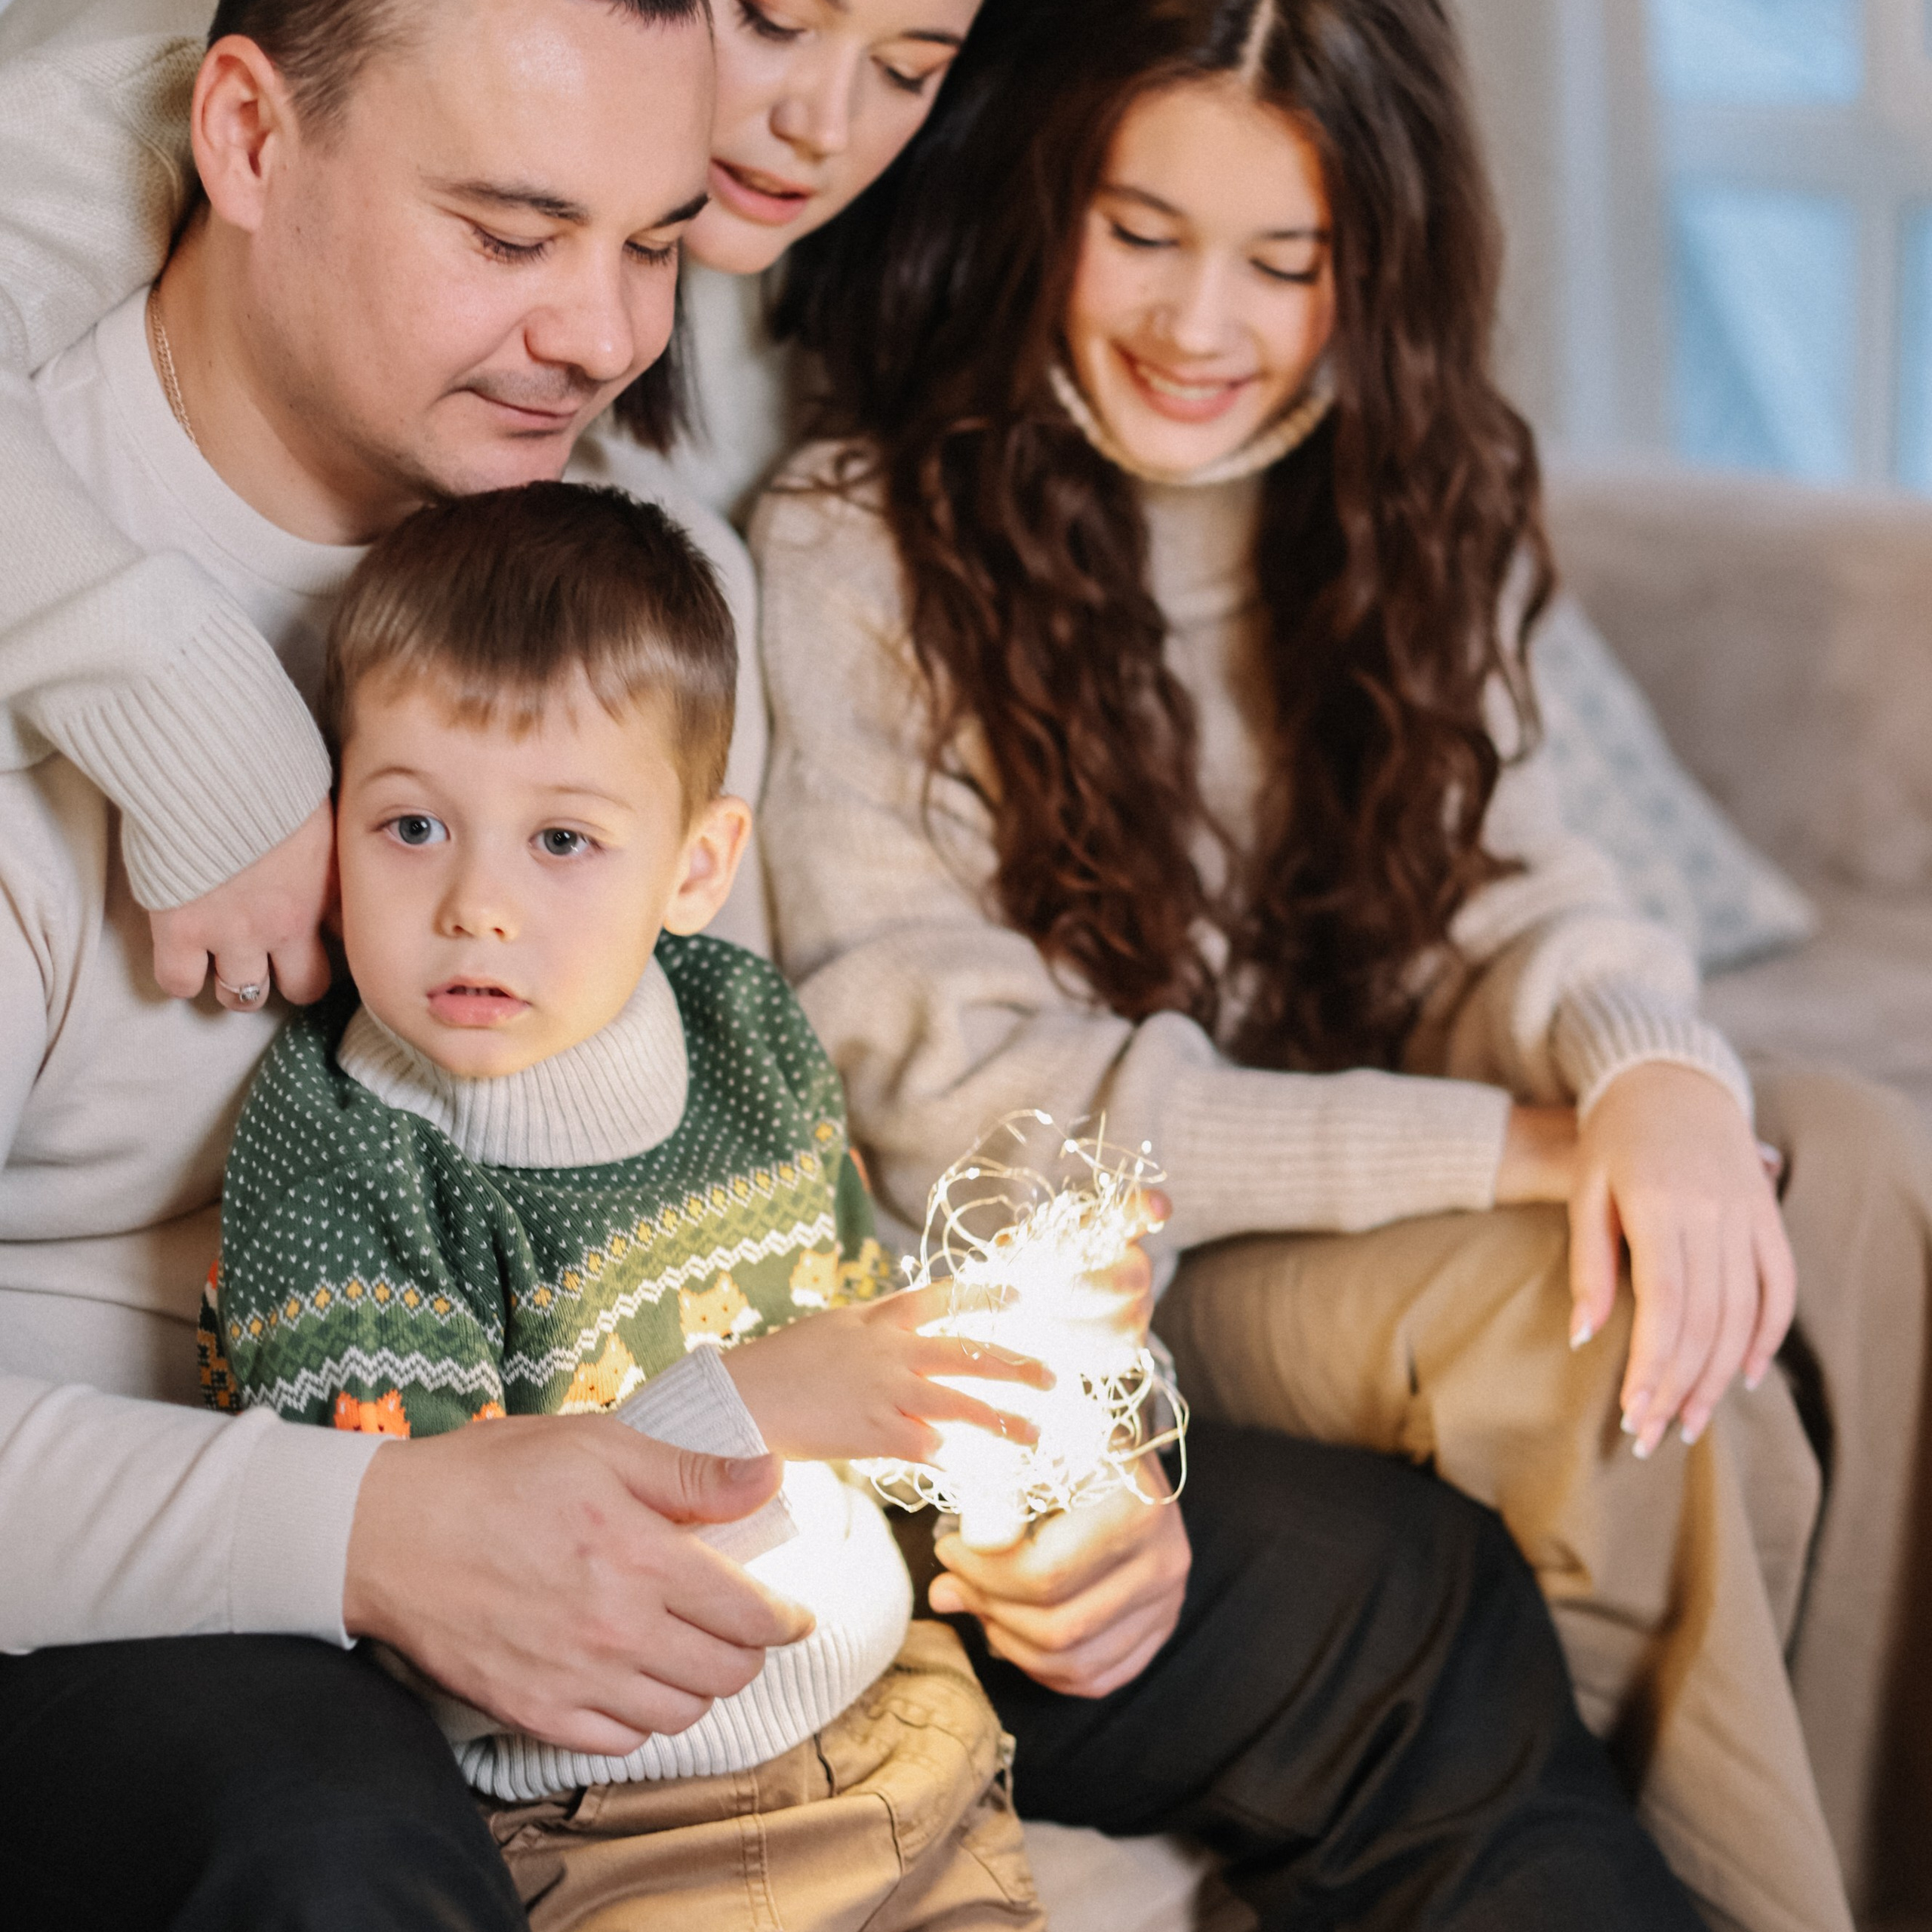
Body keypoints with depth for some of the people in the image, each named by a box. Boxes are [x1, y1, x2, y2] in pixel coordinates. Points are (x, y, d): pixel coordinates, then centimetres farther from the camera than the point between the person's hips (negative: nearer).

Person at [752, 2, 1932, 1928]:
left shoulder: (1398, 503, 8)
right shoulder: (848, 557, -12)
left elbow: (1495, 873, 0)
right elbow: (950, 1100, -17)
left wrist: (1654, 1073, -27)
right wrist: (1499, 1145, -25)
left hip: (1372, 1187, 6)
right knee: (1581, 1318, -29)